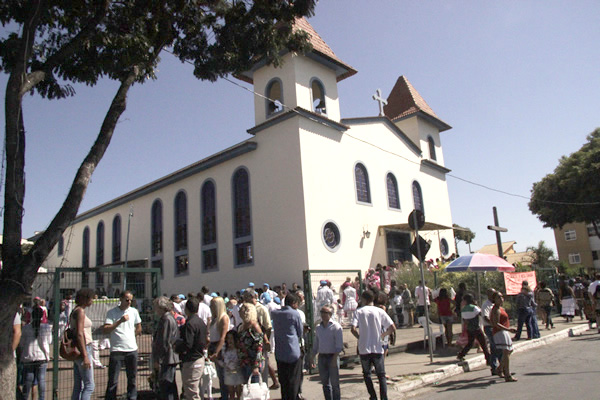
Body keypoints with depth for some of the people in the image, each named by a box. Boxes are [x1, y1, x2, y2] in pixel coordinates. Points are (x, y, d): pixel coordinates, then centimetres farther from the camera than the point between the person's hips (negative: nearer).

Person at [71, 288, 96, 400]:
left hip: (77, 351, 10)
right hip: (83, 349, -10)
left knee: (78, 386, 11)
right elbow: (79, 334, -20)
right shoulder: (80, 311, -13)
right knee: (89, 386, -6)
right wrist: (85, 356, -21)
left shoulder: (75, 311, 16)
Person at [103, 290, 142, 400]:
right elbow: (106, 329, -15)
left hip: (132, 349, 4)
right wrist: (120, 321, -21)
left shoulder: (134, 311, 7)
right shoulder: (112, 312, -4)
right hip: (117, 350, -4)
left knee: (132, 378, 12)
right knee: (113, 380, -2)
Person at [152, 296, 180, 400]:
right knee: (171, 387, 19)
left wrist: (158, 360, -15)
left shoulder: (166, 319, -17)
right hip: (172, 357, 10)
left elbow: (163, 342, -20)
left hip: (166, 359, -10)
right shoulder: (170, 317, 14)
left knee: (165, 387, -6)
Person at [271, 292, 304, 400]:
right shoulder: (295, 314, -11)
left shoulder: (274, 313, 2)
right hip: (293, 352, -5)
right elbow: (300, 332, -1)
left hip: (279, 353, 5)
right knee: (294, 380, 7)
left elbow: (275, 331, 12)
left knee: (283, 380, 15)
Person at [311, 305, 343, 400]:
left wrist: (334, 358, -17)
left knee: (334, 383, 0)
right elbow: (316, 344, 18)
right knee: (325, 383, 10)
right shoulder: (318, 327, 12)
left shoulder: (336, 327, -6)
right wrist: (312, 358, 13)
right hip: (321, 357, 5)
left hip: (332, 357, -5)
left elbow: (339, 345, -10)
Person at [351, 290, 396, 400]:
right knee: (381, 375, 11)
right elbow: (393, 328, -4)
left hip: (364, 348, -1)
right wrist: (382, 336, 10)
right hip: (378, 348, 1)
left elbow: (353, 329, -16)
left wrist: (360, 337, 2)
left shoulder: (359, 312, -5)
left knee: (366, 374, 17)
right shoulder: (380, 311, 0)